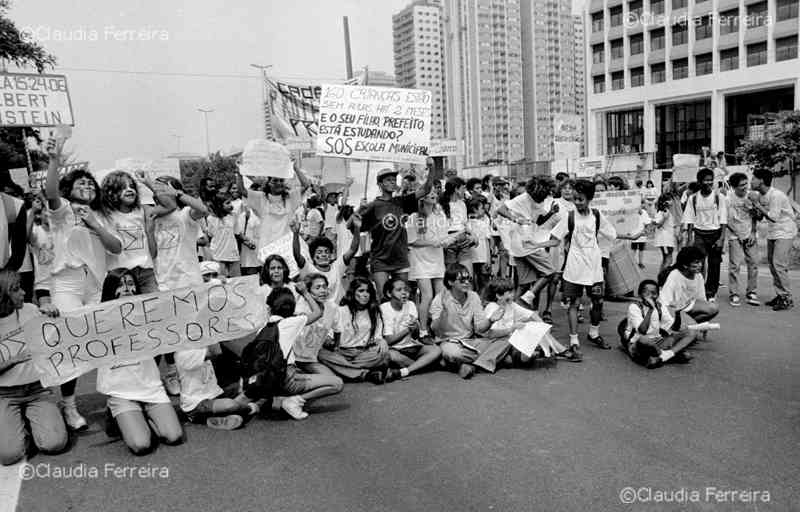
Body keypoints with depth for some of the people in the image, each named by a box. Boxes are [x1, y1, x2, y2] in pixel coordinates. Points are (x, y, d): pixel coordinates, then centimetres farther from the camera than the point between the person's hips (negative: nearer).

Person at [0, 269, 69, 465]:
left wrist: (53, 315, -11)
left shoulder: (30, 311, -2)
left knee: (55, 443, -15)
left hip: (37, 390, 2)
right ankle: (19, 425, 14)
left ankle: (30, 421, 15)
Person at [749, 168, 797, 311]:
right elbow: (760, 215, 10)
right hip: (772, 232, 9)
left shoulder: (776, 195, -21)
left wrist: (757, 205, -20)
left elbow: (773, 217, -24)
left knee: (779, 264, -14)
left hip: (784, 233, -9)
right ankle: (780, 295, 16)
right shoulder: (761, 195, 4)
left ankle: (787, 299, -7)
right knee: (772, 263, 8)